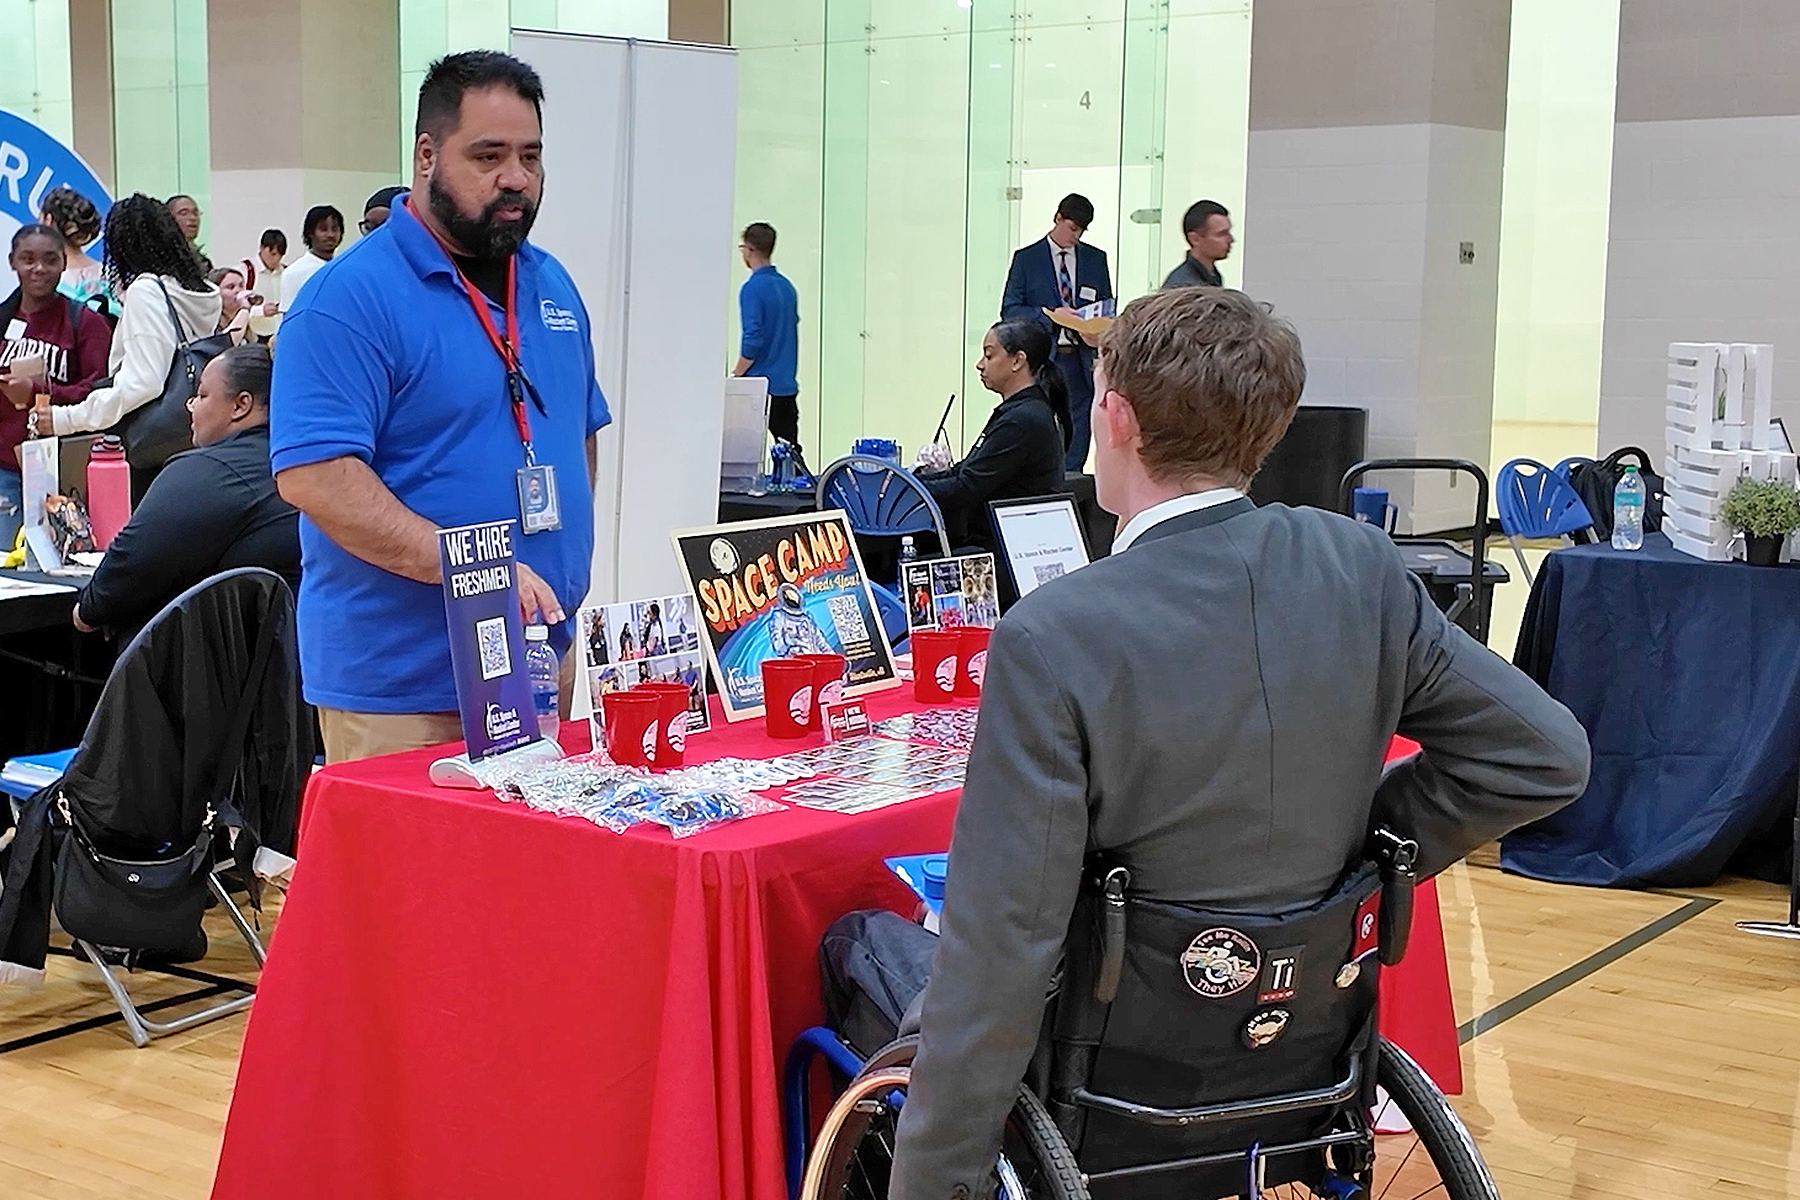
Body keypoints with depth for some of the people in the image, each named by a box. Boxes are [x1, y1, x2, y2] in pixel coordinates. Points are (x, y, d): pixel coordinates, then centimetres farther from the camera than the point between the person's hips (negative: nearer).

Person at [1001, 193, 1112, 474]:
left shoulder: (1095, 259, 13)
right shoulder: (1026, 259, 4)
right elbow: (1010, 310, -2)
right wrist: (1050, 314, -16)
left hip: (1083, 358, 2)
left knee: (1077, 428, -2)